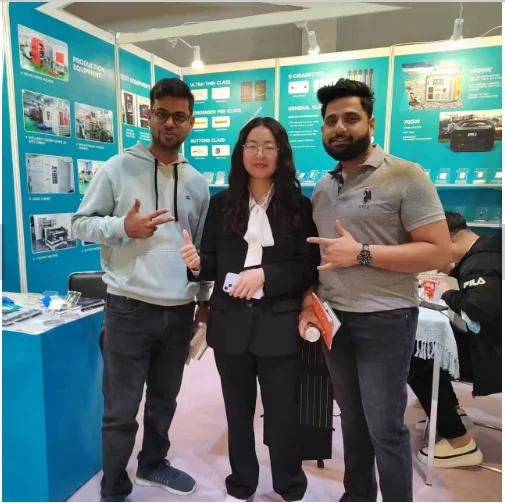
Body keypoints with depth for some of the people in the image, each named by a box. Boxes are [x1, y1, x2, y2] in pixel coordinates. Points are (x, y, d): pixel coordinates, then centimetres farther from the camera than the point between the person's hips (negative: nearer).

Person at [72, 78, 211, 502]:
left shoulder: (198, 182, 8)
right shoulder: (118, 168, -4)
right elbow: (81, 223, -1)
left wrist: (204, 298, 13)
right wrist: (123, 227, -20)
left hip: (180, 310, 4)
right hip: (129, 308, -4)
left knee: (164, 399, 20)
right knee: (122, 409, 6)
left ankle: (153, 463, 43)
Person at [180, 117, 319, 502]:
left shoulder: (299, 206, -1)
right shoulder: (222, 204, 5)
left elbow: (310, 268, -5)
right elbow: (214, 263, 5)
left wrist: (264, 274, -18)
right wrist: (197, 264, -16)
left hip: (279, 324, -2)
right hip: (231, 323, 2)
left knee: (282, 413, 11)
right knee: (238, 410, 18)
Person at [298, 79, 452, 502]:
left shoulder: (405, 175, -10)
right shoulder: (322, 187, 10)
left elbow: (439, 251, -15)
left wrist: (361, 253, -21)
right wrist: (309, 299, 1)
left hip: (385, 319, -6)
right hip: (334, 317, 6)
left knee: (385, 426, 5)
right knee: (352, 417, 20)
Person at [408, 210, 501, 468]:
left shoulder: (481, 262, -25)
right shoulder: (487, 249, 5)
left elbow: (480, 308, -42)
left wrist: (448, 294, -21)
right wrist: (454, 271, 9)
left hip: (491, 353, -10)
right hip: (488, 340, 11)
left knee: (413, 361, -13)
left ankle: (460, 443, -4)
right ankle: (451, 409, 35)